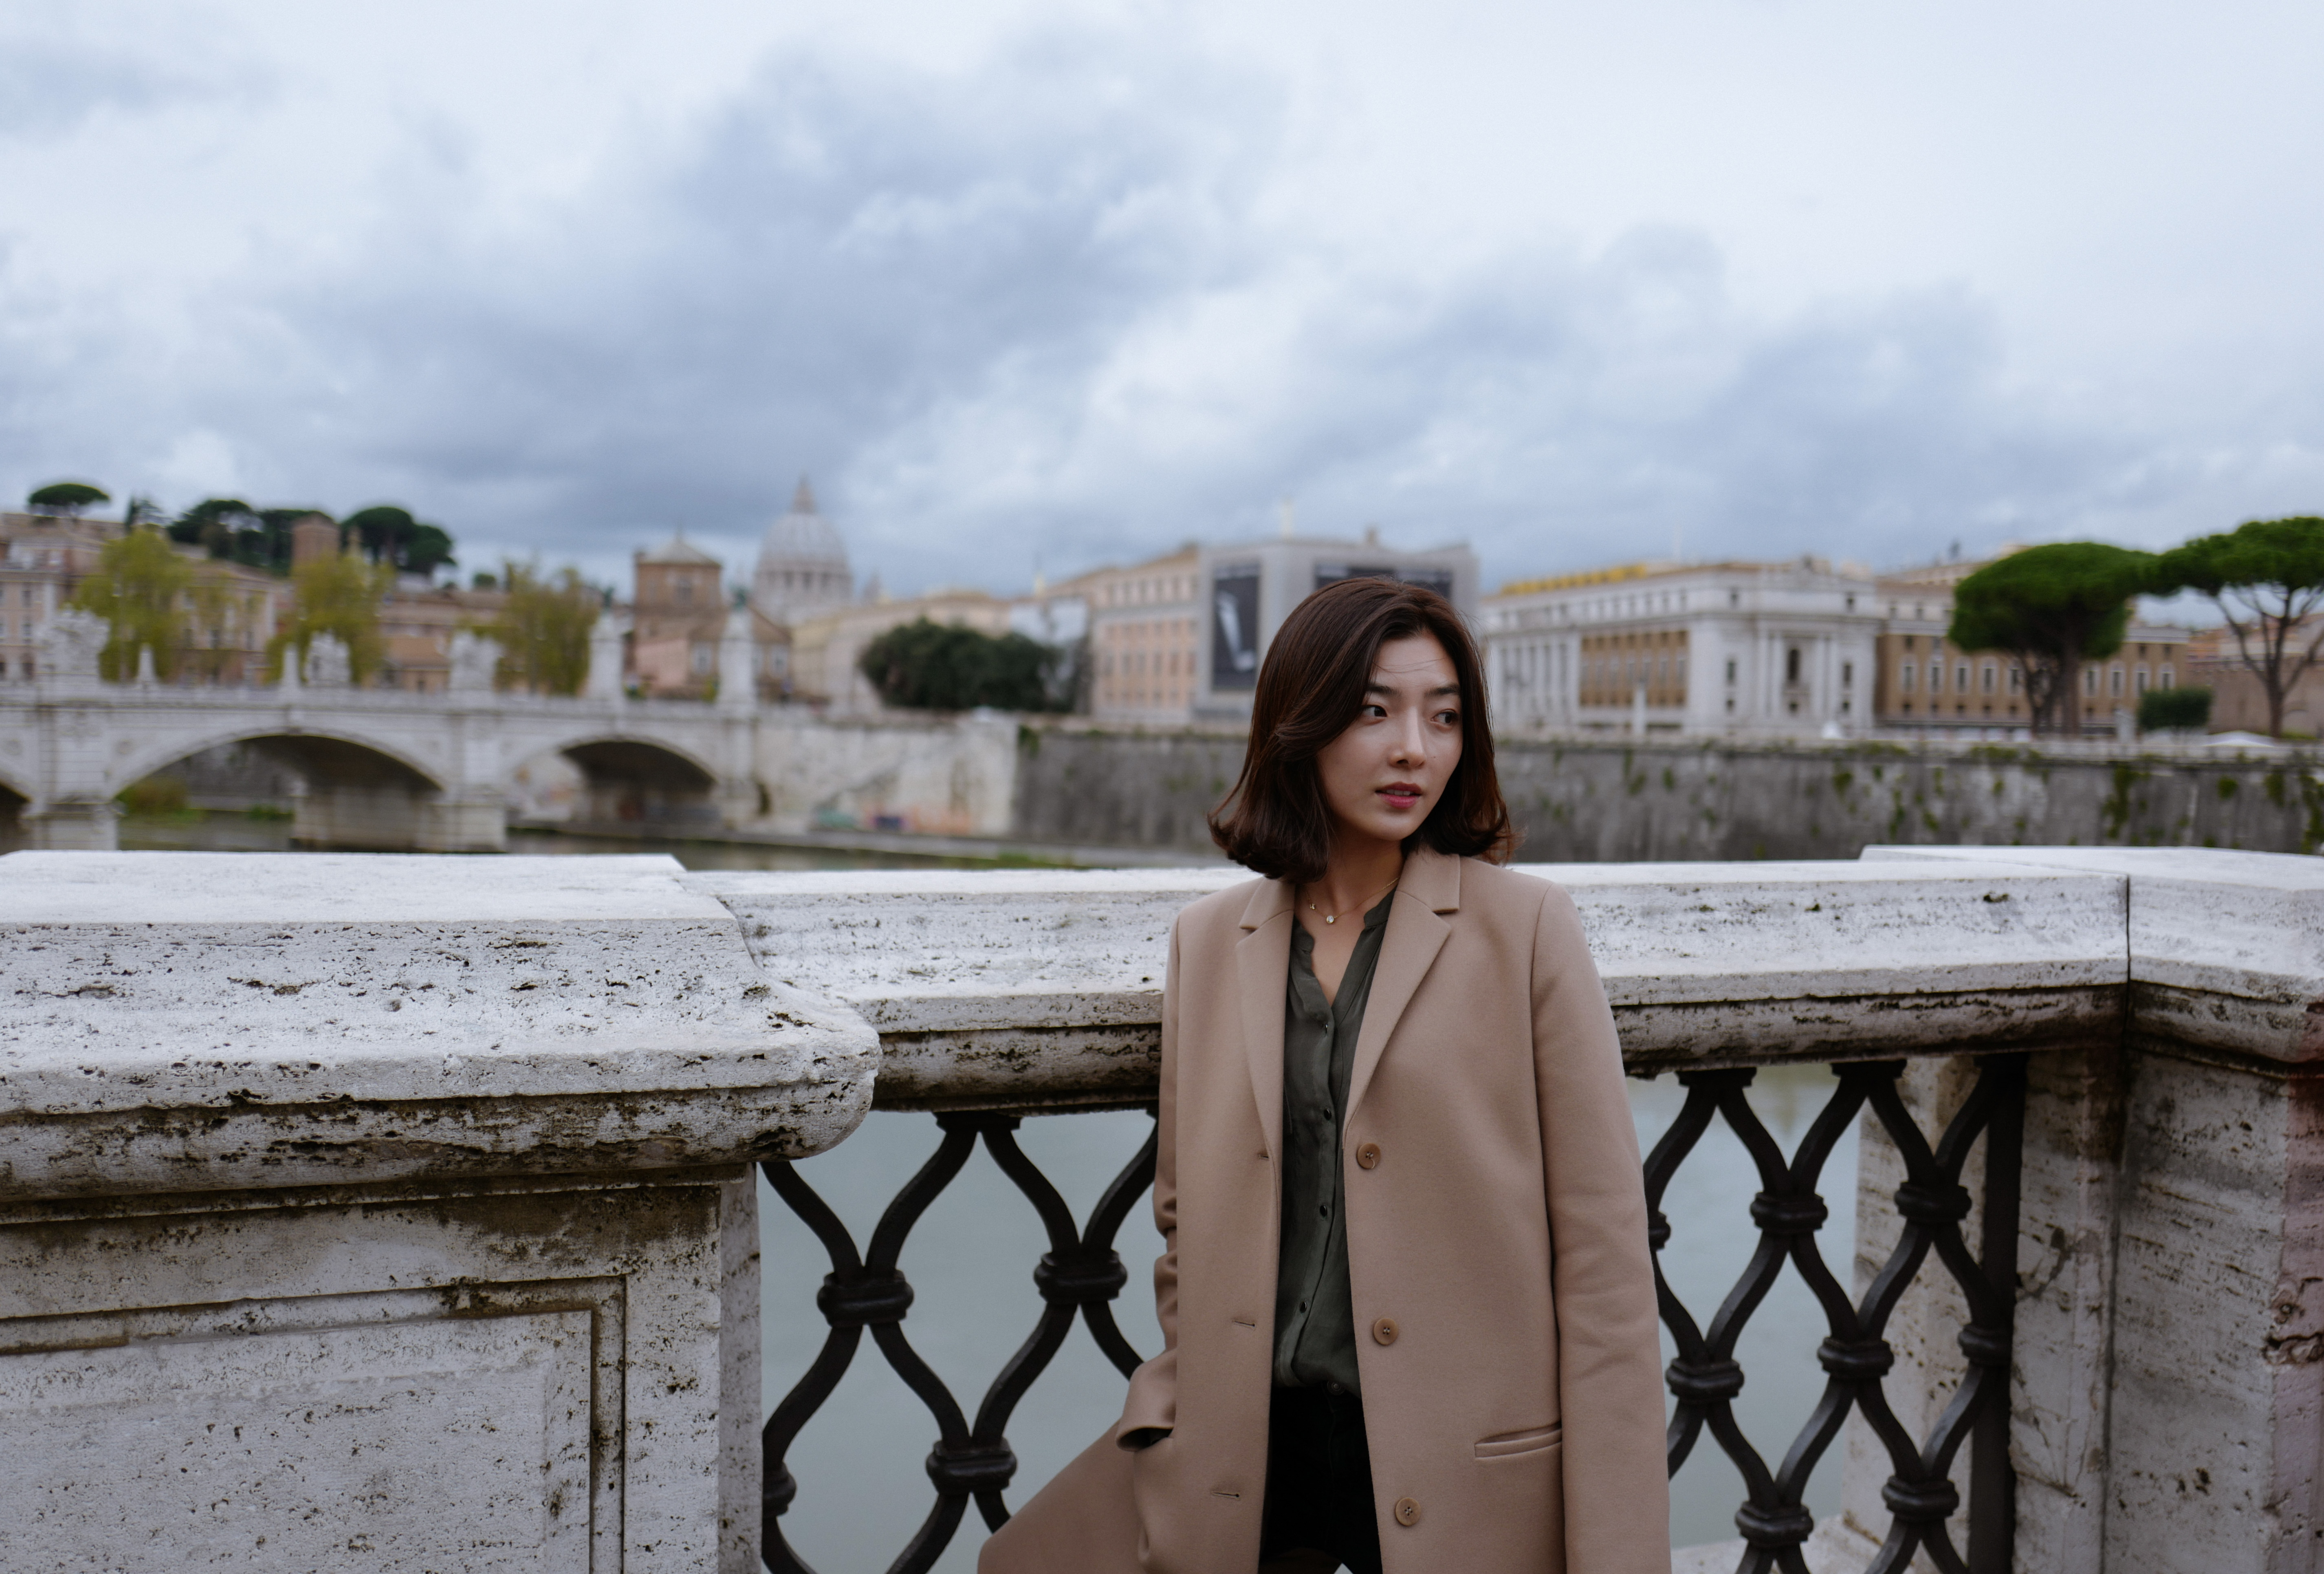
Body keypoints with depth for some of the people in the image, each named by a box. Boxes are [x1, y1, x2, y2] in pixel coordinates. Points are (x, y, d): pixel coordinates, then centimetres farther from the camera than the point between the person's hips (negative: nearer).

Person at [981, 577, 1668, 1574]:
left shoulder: (1524, 926, -7)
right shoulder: (1208, 942, 4)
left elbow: (1602, 1249, -8)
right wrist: (1193, 1404, 3)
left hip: (1461, 1474, -3)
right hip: (1245, 1451, 3)